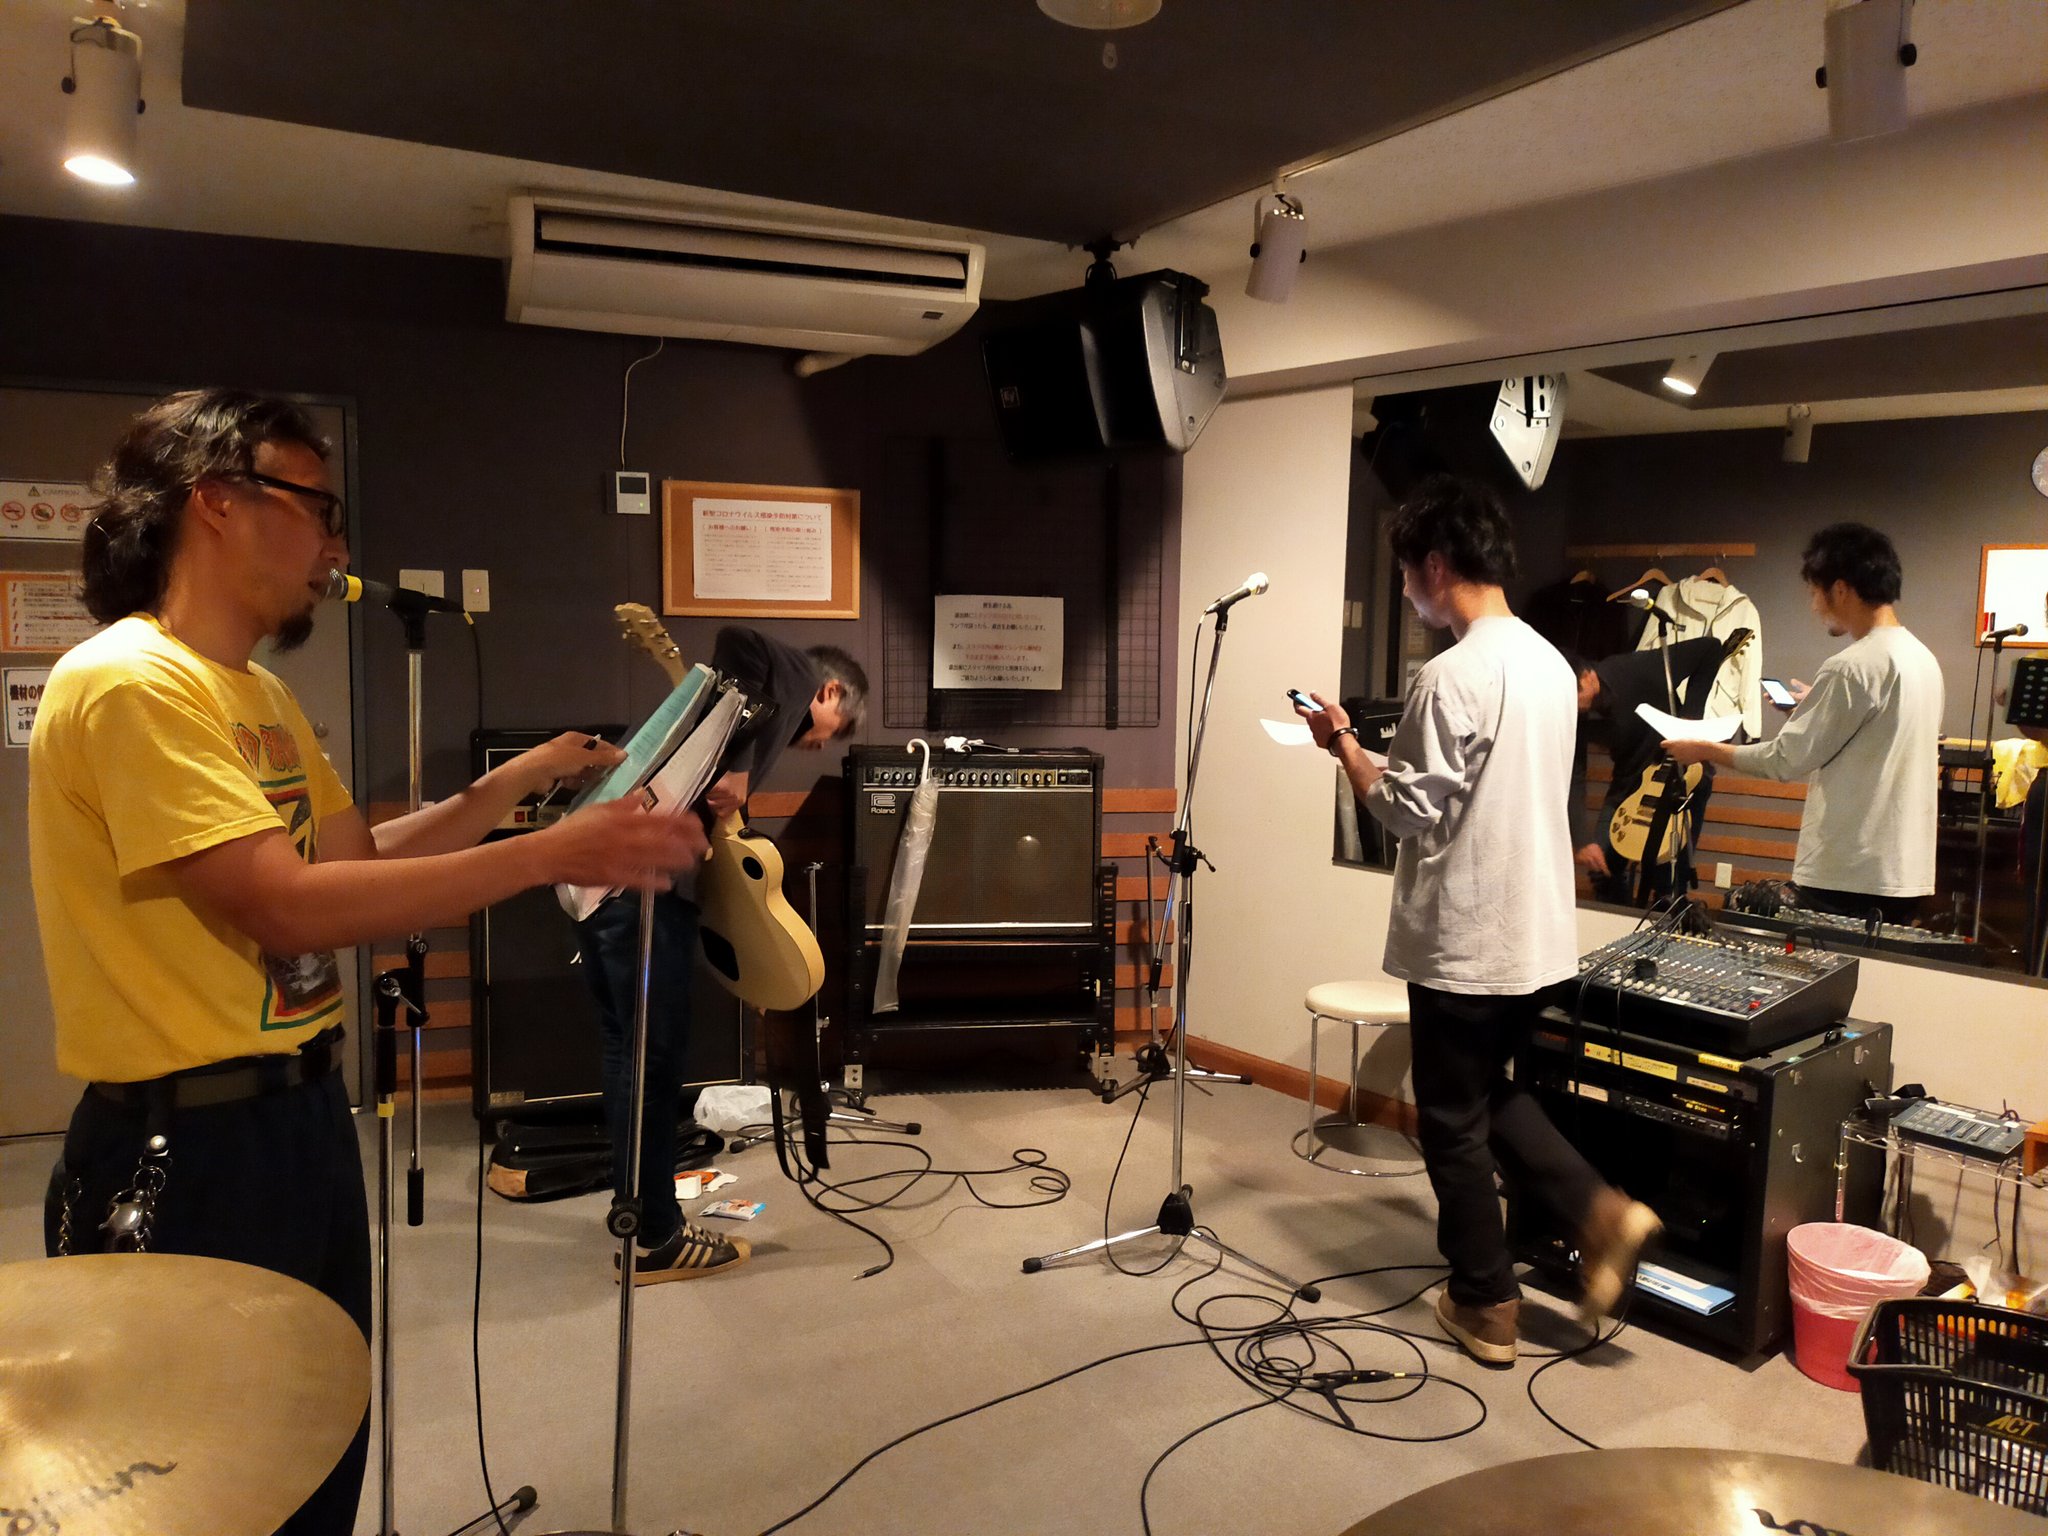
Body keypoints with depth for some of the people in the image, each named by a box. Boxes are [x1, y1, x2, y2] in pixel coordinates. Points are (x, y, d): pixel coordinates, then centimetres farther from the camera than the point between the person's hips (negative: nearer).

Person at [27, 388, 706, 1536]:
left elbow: (360, 859, 15)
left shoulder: (258, 693, 12)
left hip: (303, 1114, 9)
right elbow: (287, 905, -27)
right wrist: (557, 853, -27)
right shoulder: (127, 681, -18)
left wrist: (524, 779, 7)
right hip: (187, 1153, -9)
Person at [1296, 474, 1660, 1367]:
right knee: (1494, 1095, 26)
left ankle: (1485, 1306, 21)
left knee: (1454, 1125, 8)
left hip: (1464, 942, -8)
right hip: (1537, 932, 9)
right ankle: (1600, 1213, 14)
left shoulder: (1453, 675, -20)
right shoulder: (1550, 663, 8)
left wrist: (1346, 745, -5)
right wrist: (1378, 751, 16)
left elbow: (1411, 814, -19)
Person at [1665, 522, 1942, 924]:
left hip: (1849, 877, -8)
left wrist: (1706, 751, -1)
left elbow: (1786, 759, -14)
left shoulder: (1852, 666, -18)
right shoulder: (1922, 658, 10)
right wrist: (1819, 706, 32)